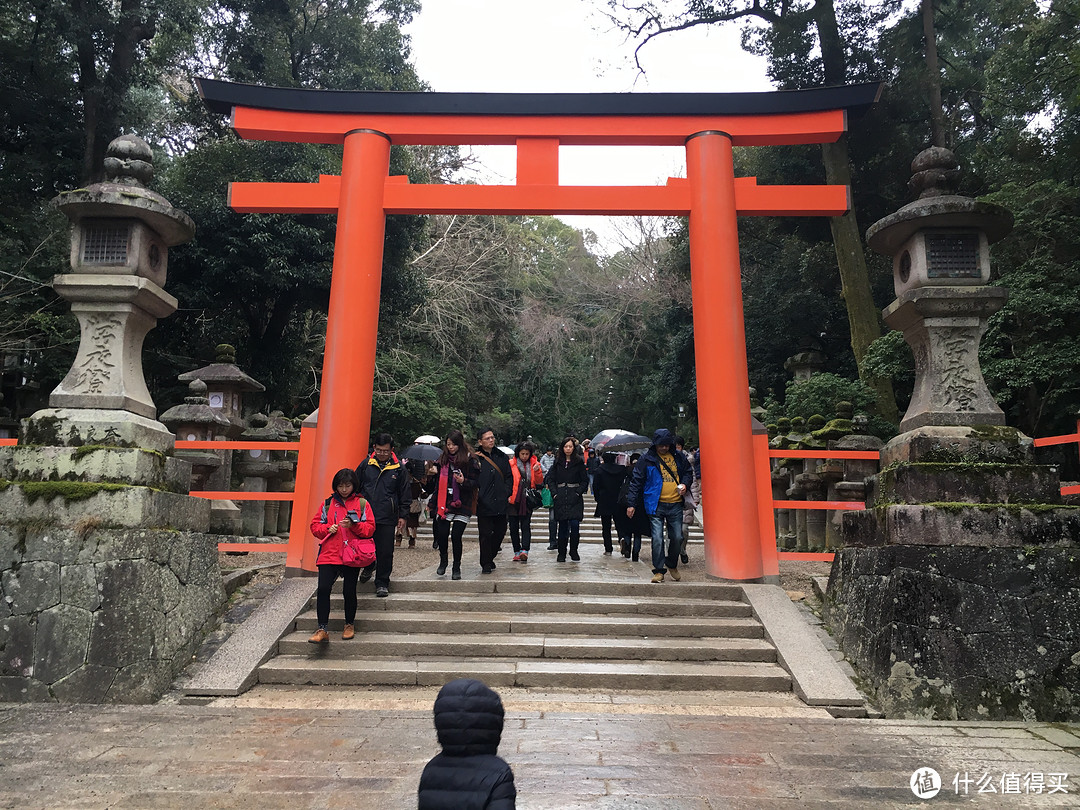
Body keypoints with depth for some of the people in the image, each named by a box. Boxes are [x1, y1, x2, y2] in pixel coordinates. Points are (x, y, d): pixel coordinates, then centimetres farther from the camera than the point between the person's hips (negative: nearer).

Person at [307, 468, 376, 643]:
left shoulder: (362, 504, 8)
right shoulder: (328, 503, 13)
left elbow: (370, 528, 3)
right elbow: (315, 525, 14)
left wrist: (353, 525, -13)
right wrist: (327, 529, -6)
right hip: (329, 553, 1)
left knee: (349, 591, 1)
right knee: (323, 589, -11)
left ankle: (349, 625, 24)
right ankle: (322, 630, -3)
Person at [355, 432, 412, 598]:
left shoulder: (399, 469, 1)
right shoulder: (365, 465, 3)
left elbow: (405, 494, 7)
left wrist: (403, 516, 3)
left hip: (387, 518, -1)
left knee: (385, 552, 1)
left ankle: (382, 583, 15)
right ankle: (369, 566, 41)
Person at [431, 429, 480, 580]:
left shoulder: (469, 460, -3)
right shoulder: (443, 460, 11)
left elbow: (475, 483, -2)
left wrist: (463, 481, -21)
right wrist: (434, 504, 20)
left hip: (462, 505, -3)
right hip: (444, 504, 3)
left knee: (456, 536, -6)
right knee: (442, 534, -3)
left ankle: (457, 568, 13)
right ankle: (443, 561, 24)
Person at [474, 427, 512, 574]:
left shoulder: (501, 456, 12)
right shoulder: (475, 458, -2)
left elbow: (509, 476, 16)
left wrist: (506, 492, 4)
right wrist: (476, 496, -12)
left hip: (500, 503, 5)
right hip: (484, 504, -4)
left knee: (500, 532, 11)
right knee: (485, 534, -1)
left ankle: (490, 558, 32)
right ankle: (485, 564, 12)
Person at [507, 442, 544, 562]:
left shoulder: (534, 464, 8)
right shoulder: (511, 464, 1)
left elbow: (539, 482, 4)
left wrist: (537, 471, -13)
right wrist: (507, 496, -9)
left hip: (527, 501, 0)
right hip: (513, 500, 0)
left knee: (526, 525, -8)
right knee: (514, 527, 4)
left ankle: (524, 550, -15)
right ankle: (517, 552, 14)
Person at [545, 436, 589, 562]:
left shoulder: (579, 462, 4)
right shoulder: (557, 463, 10)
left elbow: (585, 480, 5)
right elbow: (550, 478, 12)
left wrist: (578, 492, -7)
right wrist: (554, 493, 0)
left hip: (575, 499, -2)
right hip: (560, 499, 2)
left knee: (575, 524, -11)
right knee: (563, 527, 4)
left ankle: (573, 551, 8)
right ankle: (561, 554, 14)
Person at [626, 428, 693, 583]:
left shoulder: (678, 457, 8)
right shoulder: (647, 459, 0)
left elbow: (688, 472, 22)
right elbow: (636, 481, 1)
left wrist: (685, 484, -1)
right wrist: (631, 503, -3)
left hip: (675, 504, 3)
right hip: (656, 505, -3)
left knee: (677, 538, 5)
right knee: (657, 539, -6)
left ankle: (672, 565, 29)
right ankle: (659, 570, 6)